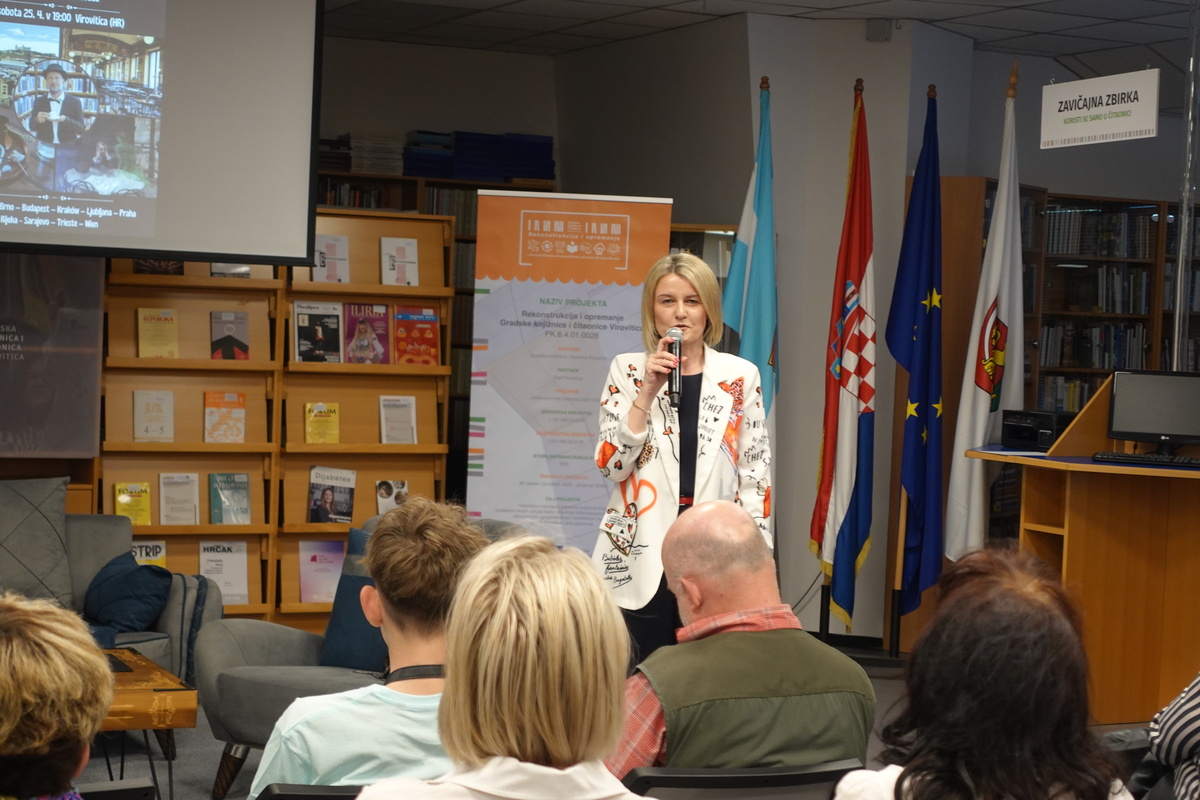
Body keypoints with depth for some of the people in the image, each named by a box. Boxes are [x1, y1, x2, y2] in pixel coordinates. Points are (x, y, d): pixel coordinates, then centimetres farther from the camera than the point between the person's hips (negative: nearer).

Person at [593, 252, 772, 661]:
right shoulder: (627, 370, 3)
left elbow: (755, 475, 6)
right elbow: (610, 466, -4)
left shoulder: (741, 376, 4)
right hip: (641, 556, 0)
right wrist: (648, 392, -13)